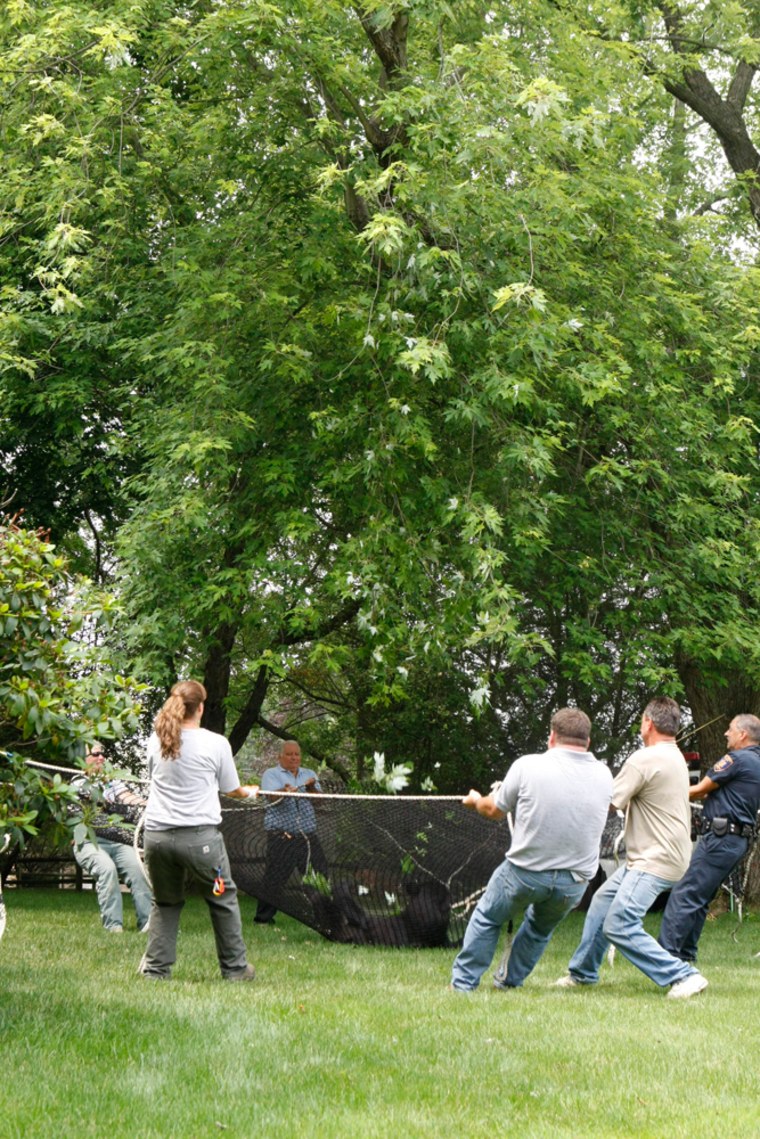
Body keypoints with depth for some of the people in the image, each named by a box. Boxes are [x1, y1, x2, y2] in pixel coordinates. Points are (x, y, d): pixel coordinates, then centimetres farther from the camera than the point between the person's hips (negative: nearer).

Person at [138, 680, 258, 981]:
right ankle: (235, 968, 21)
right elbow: (231, 790, 8)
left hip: (157, 834, 3)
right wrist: (250, 792, 30)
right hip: (200, 836, -3)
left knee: (165, 903, 20)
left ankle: (155, 969, 16)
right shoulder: (216, 743, -4)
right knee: (223, 900, 15)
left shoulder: (156, 740, 6)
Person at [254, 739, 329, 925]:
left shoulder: (309, 774, 18)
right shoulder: (271, 774, 5)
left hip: (308, 836, 4)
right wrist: (285, 791, -36)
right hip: (281, 836, -4)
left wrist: (311, 788, -17)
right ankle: (264, 917, 3)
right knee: (275, 877, -7)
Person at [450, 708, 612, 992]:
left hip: (525, 870, -3)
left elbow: (495, 810, 1)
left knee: (486, 919, 22)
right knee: (541, 927, 31)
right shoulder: (604, 775, -2)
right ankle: (511, 980, 41)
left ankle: (463, 982, 24)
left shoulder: (528, 766, -12)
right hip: (574, 881, 3)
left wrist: (476, 801, 24)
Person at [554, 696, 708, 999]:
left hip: (656, 861, -11)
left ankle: (684, 976, -15)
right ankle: (582, 972, 33)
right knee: (602, 902, 21)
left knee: (619, 926, -16)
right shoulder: (675, 757, 14)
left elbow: (607, 802, -14)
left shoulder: (644, 759, -17)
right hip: (645, 857, 11)